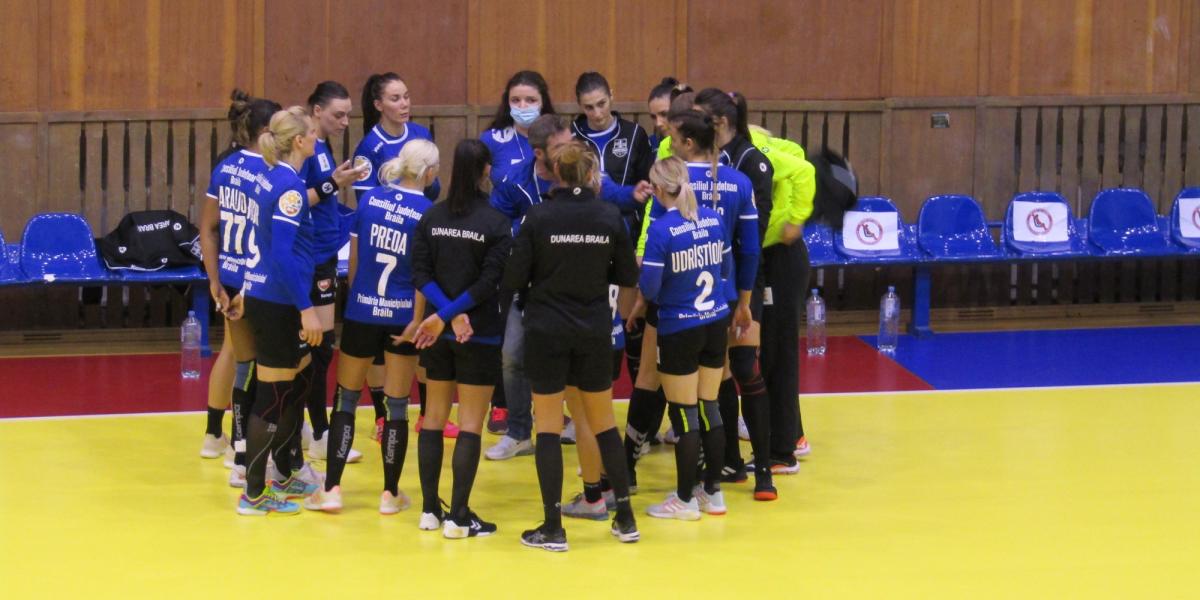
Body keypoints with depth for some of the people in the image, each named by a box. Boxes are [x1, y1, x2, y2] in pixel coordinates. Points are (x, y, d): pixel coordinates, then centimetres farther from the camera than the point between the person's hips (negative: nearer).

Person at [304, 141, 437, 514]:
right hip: (402, 318, -2)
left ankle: (331, 490, 7)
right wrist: (417, 322, -6)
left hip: (361, 312, 2)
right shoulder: (428, 212, -9)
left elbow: (353, 258, 5)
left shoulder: (369, 199, 0)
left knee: (345, 399, 12)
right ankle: (390, 494, 13)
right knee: (396, 406, 8)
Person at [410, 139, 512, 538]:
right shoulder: (496, 223, -11)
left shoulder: (432, 217, 2)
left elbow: (421, 273, -4)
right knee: (471, 423, 0)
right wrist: (448, 316, -14)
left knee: (434, 415, 14)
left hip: (436, 331, 4)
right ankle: (458, 516, -3)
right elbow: (489, 282, -16)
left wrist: (448, 312, -10)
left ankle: (429, 510, 17)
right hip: (481, 334, -4)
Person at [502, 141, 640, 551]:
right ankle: (626, 519, 20)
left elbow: (513, 279, -10)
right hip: (594, 332, 2)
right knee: (604, 423, 15)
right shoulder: (609, 217, -4)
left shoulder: (538, 217, -11)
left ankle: (552, 528, 3)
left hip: (546, 332, -2)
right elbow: (627, 275, 3)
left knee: (549, 428, 4)